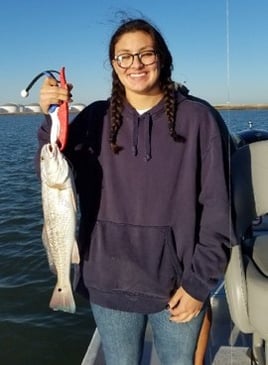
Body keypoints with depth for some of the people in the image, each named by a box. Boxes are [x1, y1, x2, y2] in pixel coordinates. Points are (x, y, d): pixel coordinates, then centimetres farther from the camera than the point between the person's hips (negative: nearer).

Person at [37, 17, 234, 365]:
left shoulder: (198, 118, -8)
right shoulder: (97, 118, -1)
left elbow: (215, 208, -7)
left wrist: (199, 282, -8)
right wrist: (51, 118, -18)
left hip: (177, 283, -1)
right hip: (110, 283, 2)